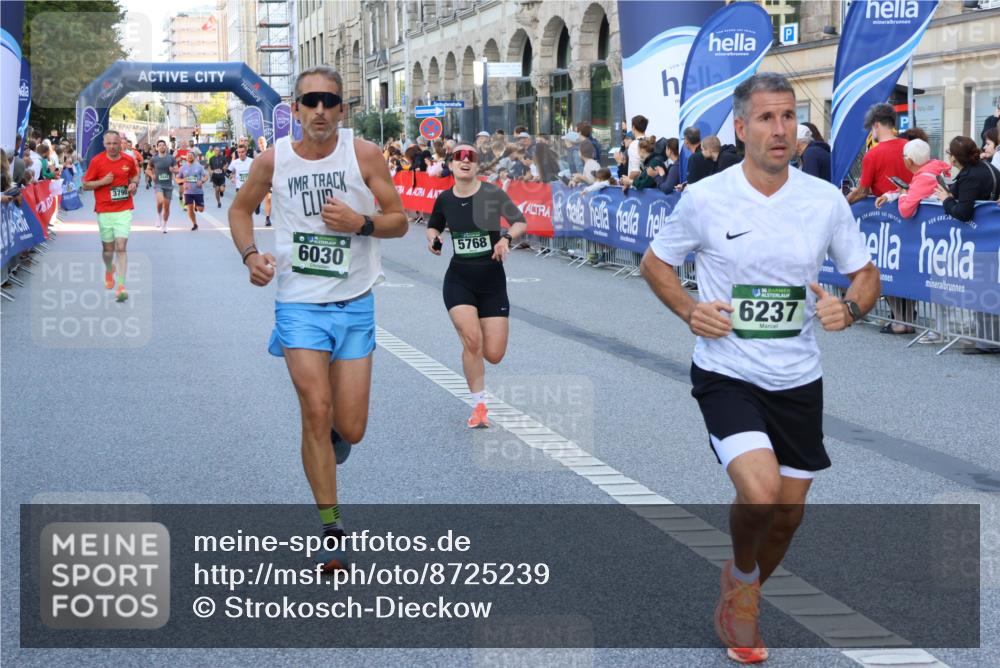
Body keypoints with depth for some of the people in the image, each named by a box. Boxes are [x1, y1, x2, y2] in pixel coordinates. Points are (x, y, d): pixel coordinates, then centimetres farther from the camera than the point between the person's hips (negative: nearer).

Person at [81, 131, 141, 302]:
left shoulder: (128, 160, 2)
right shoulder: (96, 161, -4)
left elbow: (134, 175, 23)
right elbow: (85, 185, 1)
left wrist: (134, 184, 1)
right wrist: (103, 181, -15)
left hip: (124, 210, 0)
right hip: (104, 211, 0)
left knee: (121, 247, -12)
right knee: (108, 248, 9)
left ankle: (121, 286, -16)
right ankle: (109, 270, 44)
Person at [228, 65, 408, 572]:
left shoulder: (364, 155, -5)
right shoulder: (273, 159, -3)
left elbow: (399, 221, 1)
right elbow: (240, 209, 14)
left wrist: (361, 222, -19)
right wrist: (250, 255, -3)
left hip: (355, 304, 1)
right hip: (300, 303, -1)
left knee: (350, 429, 1)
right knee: (316, 410, -14)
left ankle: (332, 433, 41)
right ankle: (331, 526, 0)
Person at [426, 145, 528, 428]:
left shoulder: (492, 193, -8)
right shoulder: (444, 199, 1)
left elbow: (521, 222, -10)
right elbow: (433, 227, 18)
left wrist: (507, 238, -30)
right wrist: (433, 239, -4)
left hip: (492, 282, 0)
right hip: (459, 280, 1)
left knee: (494, 355, -3)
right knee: (472, 341, -20)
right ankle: (479, 405, -2)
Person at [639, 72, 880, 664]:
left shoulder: (826, 200, -4)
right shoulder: (705, 198, -9)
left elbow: (866, 273, 8)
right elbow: (655, 262, 5)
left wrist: (851, 308, -15)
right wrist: (688, 310, -13)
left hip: (799, 380, 3)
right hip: (727, 374, -3)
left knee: (789, 511, 11)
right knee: (760, 491, -24)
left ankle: (744, 598, 42)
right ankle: (741, 576, 10)